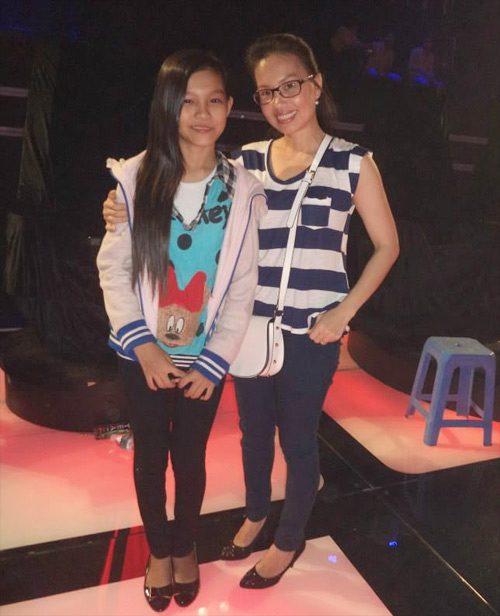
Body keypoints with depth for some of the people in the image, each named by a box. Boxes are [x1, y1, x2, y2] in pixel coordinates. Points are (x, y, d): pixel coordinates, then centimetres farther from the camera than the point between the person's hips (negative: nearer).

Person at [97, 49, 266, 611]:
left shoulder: (241, 191, -6)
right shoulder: (133, 179, -9)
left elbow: (243, 285, -5)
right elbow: (112, 266, -6)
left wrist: (213, 360, -8)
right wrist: (143, 343, -13)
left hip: (206, 358, 0)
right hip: (143, 354, 0)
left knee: (190, 456, 14)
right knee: (150, 456, 15)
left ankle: (185, 547, 43)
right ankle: (158, 551, 42)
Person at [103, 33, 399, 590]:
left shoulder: (352, 162, -4)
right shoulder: (249, 161, 5)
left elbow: (387, 245, 0)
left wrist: (343, 312, -9)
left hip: (312, 332, -3)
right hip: (251, 325, 4)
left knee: (297, 436, 12)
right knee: (252, 428, 19)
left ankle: (289, 540, 39)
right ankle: (256, 512, 48)